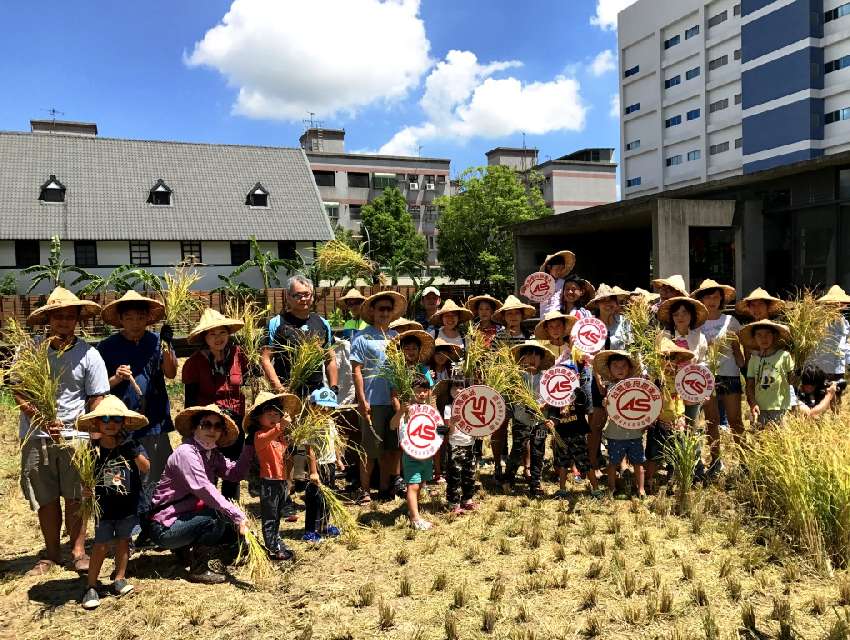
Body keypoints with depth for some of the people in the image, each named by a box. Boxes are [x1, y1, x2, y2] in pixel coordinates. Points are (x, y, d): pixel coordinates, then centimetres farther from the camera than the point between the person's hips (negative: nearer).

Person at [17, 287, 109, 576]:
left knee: (75, 498, 6)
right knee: (45, 498, 11)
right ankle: (51, 554, 27)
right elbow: (19, 392, -1)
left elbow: (97, 400, 0)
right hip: (35, 436, 1)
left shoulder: (88, 354, -2)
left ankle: (78, 552, 20)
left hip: (75, 436, -1)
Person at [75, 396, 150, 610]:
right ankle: (91, 586, 13)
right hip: (104, 506, -1)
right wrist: (85, 488, -20)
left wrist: (132, 449, -27)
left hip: (128, 504, 1)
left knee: (123, 541, 12)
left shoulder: (132, 445, -7)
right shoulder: (92, 449, -6)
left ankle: (119, 580, 25)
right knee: (101, 545, 2)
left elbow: (145, 468, -17)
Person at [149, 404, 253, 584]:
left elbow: (235, 473, -7)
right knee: (219, 517, -25)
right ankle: (198, 569, -8)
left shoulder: (212, 454, 7)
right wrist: (236, 514, -34)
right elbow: (204, 489, -31)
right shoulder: (186, 452, -20)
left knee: (234, 529, 1)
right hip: (165, 527, -9)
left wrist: (250, 444, -10)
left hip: (185, 518, 9)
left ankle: (184, 551, 15)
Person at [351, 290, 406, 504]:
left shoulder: (396, 337, 12)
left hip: (395, 400, 6)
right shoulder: (363, 338, -4)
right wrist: (362, 400, -13)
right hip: (373, 401, -5)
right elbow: (356, 370, -7)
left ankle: (385, 486, 26)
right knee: (370, 449, 2)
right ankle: (364, 490, 15)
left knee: (392, 447, 13)